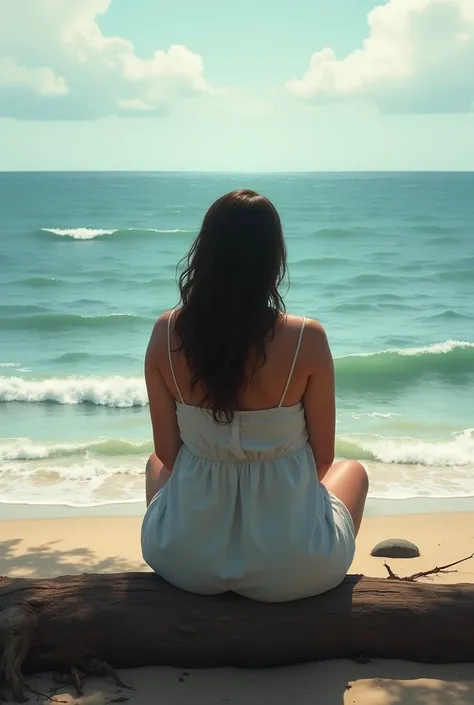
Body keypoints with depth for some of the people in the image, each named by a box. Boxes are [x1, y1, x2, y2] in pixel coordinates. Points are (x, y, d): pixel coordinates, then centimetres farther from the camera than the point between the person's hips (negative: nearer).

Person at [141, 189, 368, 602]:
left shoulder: (166, 334, -11)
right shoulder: (306, 339, -17)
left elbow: (167, 453, -1)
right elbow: (322, 459, -6)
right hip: (293, 567, -2)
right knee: (353, 471, 32)